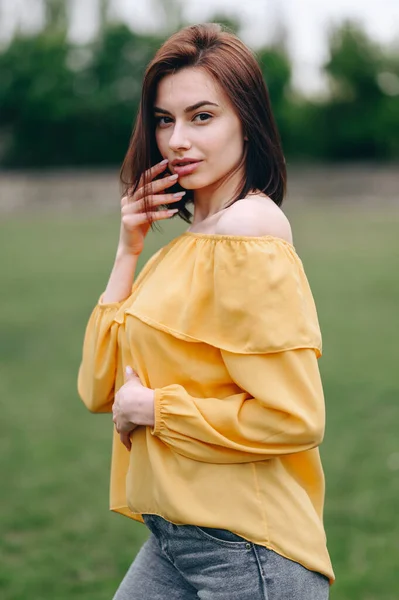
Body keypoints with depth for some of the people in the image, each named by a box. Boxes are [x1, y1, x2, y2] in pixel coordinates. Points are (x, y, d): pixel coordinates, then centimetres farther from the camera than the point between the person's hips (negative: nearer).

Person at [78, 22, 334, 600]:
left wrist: (153, 408, -12)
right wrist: (128, 251, 2)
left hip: (246, 551, -8)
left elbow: (293, 418, -23)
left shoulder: (249, 228, -15)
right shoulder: (191, 239, 10)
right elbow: (100, 388, 7)